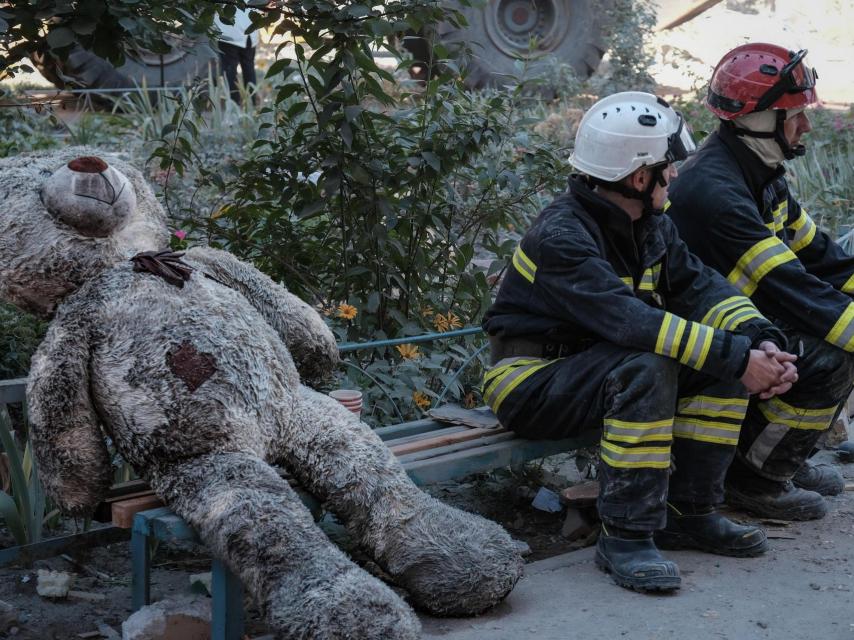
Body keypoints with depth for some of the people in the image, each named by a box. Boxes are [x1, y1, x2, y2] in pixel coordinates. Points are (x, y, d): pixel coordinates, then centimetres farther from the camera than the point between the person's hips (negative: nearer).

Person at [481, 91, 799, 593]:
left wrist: (763, 343, -23)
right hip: (531, 385, -8)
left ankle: (688, 512, 0)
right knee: (647, 366, -35)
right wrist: (738, 358, -36)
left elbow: (700, 286, -5)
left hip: (598, 364, 9)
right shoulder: (562, 236, -24)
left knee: (730, 352, -6)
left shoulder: (652, 226, 4)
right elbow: (629, 320, -36)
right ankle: (625, 536, -28)